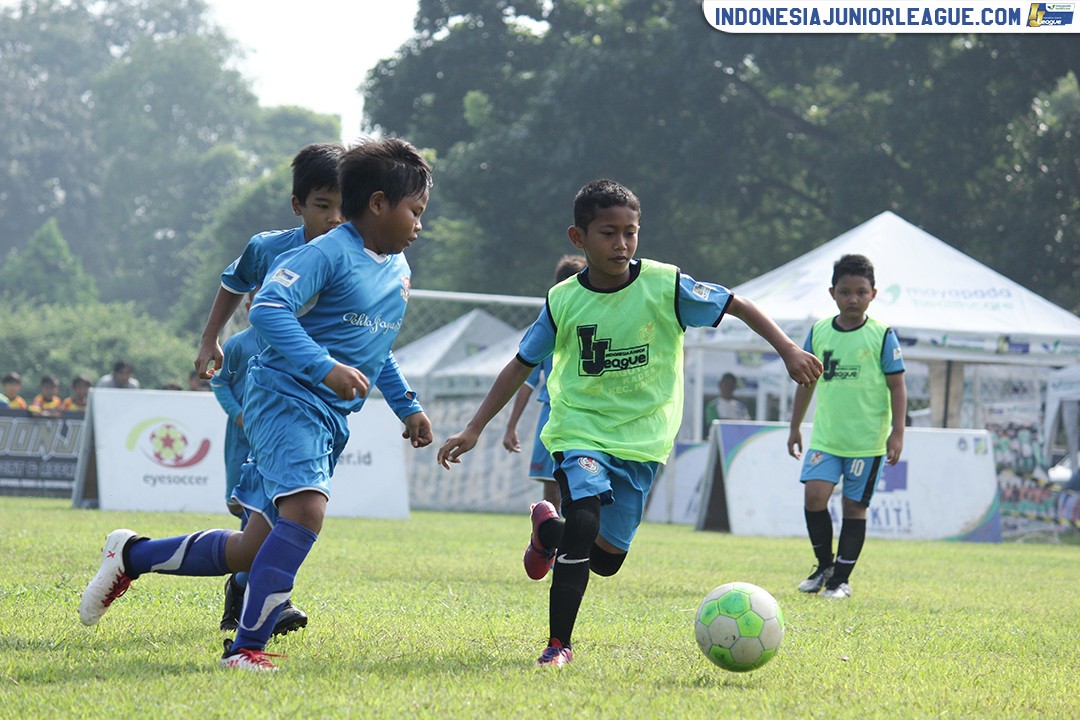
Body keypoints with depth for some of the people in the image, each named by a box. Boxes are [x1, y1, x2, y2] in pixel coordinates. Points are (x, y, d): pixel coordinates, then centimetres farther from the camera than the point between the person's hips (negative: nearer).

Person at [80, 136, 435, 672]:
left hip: (330, 418, 9)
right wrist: (324, 366, -33)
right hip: (285, 398, -9)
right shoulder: (328, 254, -13)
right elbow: (267, 309, -25)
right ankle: (245, 648, -24)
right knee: (305, 509, -29)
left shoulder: (398, 269, 16)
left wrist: (407, 407, 27)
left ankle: (133, 555, 26)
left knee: (255, 550, 7)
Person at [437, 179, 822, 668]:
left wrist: (788, 350, -12)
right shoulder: (563, 302, -5)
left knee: (606, 559, 3)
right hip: (581, 429, -1)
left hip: (643, 438, 1)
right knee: (585, 517, -27)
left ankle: (548, 529, 39)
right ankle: (559, 644, -12)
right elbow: (521, 366, 4)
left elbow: (738, 306, -1)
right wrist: (473, 430, 0)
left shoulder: (666, 285, -9)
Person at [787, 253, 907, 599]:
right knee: (814, 495, -12)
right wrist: (795, 427, 17)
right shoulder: (819, 332, 6)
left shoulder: (882, 336, -4)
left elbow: (897, 386, -2)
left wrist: (897, 433, -8)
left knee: (854, 506, 2)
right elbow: (807, 381, 16)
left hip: (868, 440, -3)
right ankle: (824, 565, 8)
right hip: (825, 437, 3)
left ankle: (842, 578, 14)